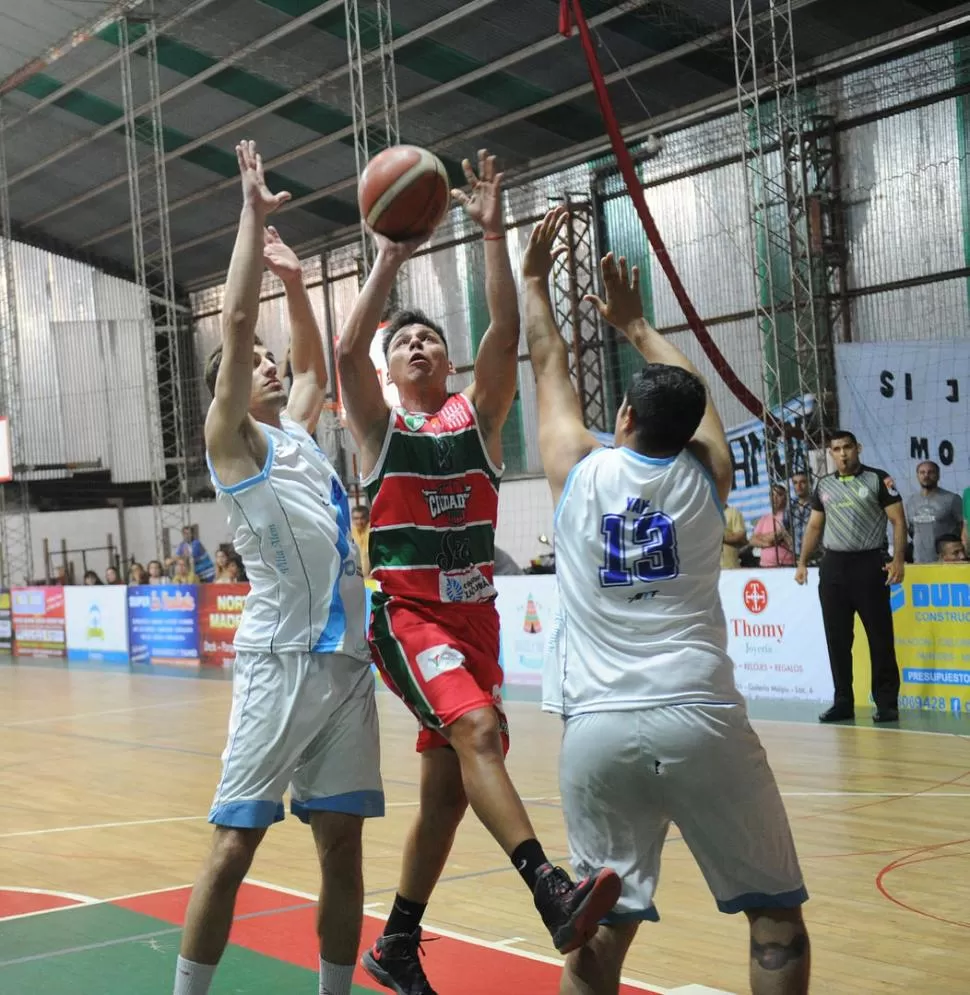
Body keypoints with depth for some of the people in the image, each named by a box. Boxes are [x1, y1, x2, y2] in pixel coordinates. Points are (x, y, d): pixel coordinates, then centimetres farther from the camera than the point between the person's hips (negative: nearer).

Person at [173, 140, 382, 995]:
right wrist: (254, 216, -6)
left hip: (347, 660, 6)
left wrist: (293, 278, 22)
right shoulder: (231, 441, 0)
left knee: (342, 845, 7)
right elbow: (234, 322, -10)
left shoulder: (298, 433, 18)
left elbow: (315, 363, 33)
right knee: (234, 847, -6)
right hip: (280, 663, -6)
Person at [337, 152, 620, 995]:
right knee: (476, 727, -30)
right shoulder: (380, 427, 3)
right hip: (407, 612, -4)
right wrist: (391, 258, -17)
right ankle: (552, 892, -42)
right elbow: (347, 349, -16)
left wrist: (494, 233, -14)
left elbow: (506, 333, -7)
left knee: (448, 786, 8)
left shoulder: (478, 415, 8)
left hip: (475, 613, 4)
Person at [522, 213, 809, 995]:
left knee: (604, 928, 8)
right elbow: (689, 390, 28)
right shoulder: (706, 477, 9)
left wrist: (535, 282, 37)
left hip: (599, 729, 1)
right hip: (702, 720, -1)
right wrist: (635, 322, 42)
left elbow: (550, 368, 22)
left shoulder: (579, 473, 7)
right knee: (777, 915, 11)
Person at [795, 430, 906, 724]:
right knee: (837, 639, 6)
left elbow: (898, 521, -4)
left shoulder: (878, 479, -1)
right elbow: (814, 526, 18)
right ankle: (843, 702, 13)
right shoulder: (824, 485, 12)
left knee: (880, 637, -1)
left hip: (870, 564, -4)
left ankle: (887, 702, 5)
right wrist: (802, 562, 9)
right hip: (833, 566, 4)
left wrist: (899, 560, -14)